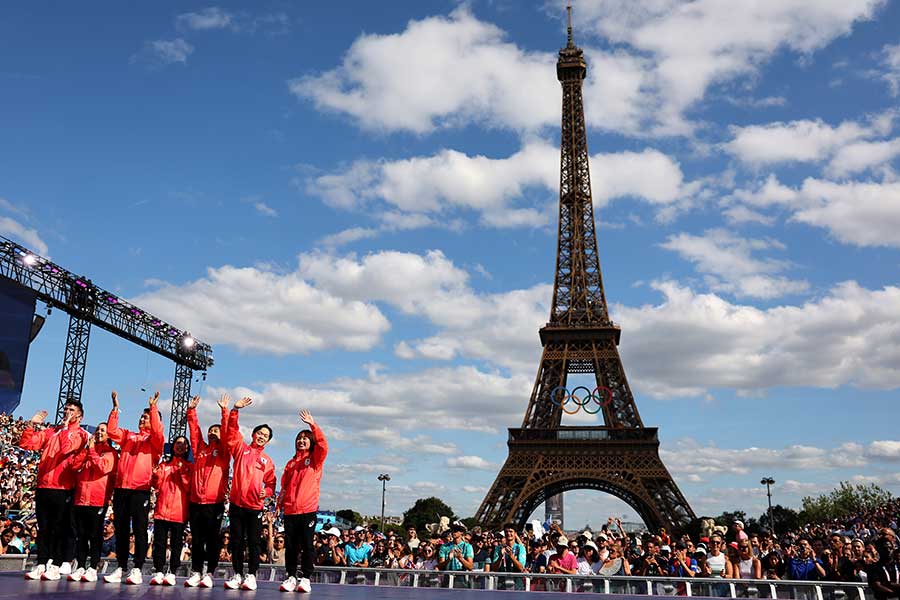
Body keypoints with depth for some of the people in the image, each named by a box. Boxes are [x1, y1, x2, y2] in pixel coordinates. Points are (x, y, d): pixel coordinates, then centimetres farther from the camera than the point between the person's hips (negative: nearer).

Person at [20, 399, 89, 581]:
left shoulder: (81, 434, 2)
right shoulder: (50, 432, 17)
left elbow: (67, 448, -17)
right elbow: (26, 444, 10)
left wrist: (65, 427, -9)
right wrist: (32, 424, 1)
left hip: (63, 489, -5)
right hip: (43, 486, 5)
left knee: (60, 528, -2)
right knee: (43, 528, 7)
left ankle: (56, 565, 3)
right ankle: (41, 564, 12)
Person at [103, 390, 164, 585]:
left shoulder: (154, 439, 5)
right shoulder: (128, 436, 20)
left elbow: (157, 431, -15)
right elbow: (111, 430, 8)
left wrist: (153, 408, -18)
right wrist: (115, 408, 3)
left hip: (140, 490, -5)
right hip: (121, 488, 5)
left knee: (139, 530, -4)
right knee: (121, 530, 8)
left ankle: (137, 570, -1)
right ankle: (120, 568, 15)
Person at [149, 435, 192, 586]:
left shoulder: (189, 467, 9)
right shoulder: (163, 465, 15)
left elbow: (189, 487, -2)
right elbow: (156, 485, 7)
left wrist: (183, 472, -13)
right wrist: (156, 475, -12)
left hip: (179, 511, -2)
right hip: (162, 510, 2)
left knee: (176, 544, 0)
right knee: (159, 542, 0)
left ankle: (172, 573, 3)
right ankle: (158, 572, 5)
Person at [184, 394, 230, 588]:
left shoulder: (223, 451, 5)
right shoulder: (200, 449, 15)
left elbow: (228, 432, -7)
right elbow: (194, 430, 10)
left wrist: (224, 410, -12)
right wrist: (191, 410, 2)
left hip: (215, 503, -3)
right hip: (195, 502, 3)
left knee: (213, 540, 2)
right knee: (196, 540, 9)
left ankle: (209, 573, 7)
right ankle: (196, 572, 16)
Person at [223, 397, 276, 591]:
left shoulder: (267, 461, 12)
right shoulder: (241, 449, 9)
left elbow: (271, 483, 14)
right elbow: (231, 431, -3)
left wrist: (266, 492, -8)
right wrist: (235, 410, -13)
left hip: (255, 506, 0)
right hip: (236, 504, 0)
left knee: (253, 542, 2)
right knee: (236, 542, 6)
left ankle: (251, 576, 9)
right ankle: (237, 575, 15)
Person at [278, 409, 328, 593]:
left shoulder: (315, 460, 5)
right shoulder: (291, 463, 17)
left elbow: (323, 445, -14)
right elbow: (285, 485, 19)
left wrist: (313, 425, -19)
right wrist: (280, 502, 5)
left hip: (308, 510, -4)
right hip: (290, 511, 4)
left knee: (307, 546, -2)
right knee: (290, 546, 5)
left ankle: (305, 578, 5)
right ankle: (291, 577, 14)